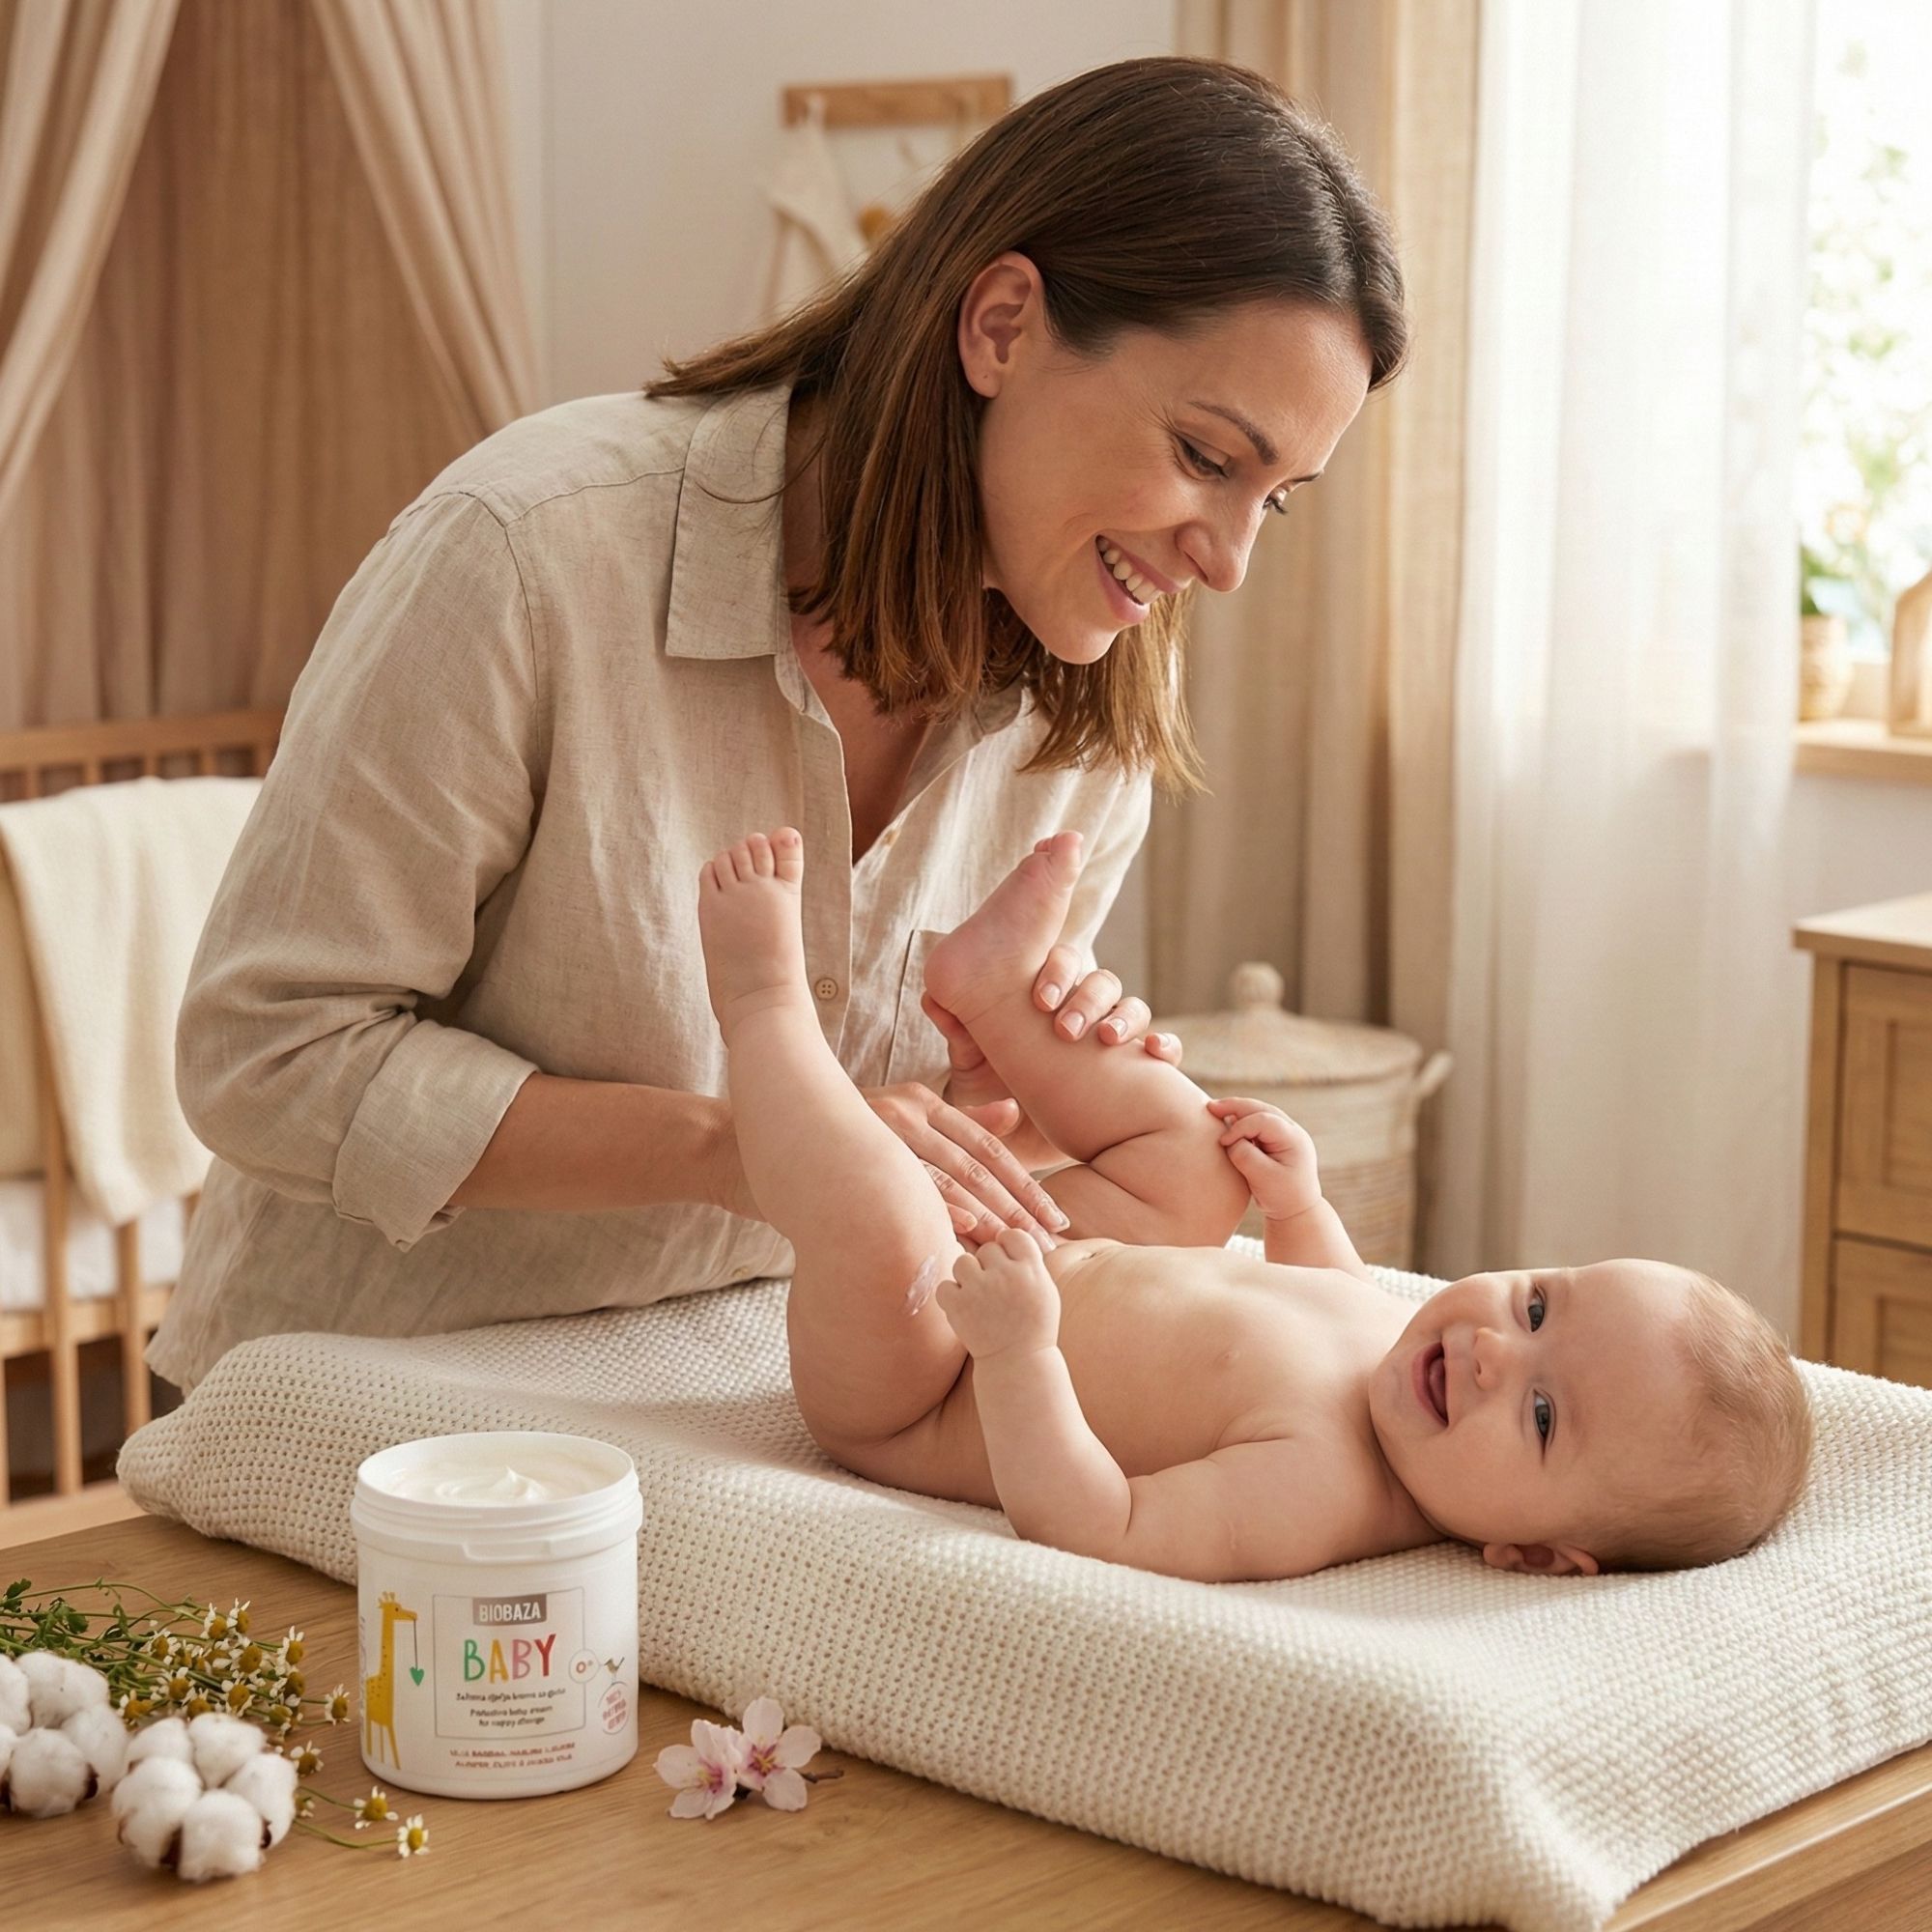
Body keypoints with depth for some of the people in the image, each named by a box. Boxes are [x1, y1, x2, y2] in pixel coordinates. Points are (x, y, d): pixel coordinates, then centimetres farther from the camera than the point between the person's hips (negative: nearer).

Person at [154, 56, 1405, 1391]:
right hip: (378, 1389, -5)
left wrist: (1011, 1115, -15)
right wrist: (729, 1143, -28)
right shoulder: (536, 551, -22)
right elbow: (267, 1057, -18)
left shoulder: (1092, 705, -4)